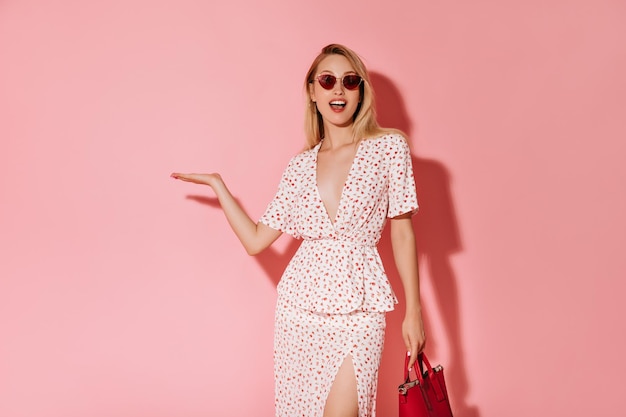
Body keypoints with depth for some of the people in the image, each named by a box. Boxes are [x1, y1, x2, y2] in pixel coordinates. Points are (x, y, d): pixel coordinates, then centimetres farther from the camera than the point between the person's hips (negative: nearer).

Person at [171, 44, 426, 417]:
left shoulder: (389, 147, -2)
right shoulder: (300, 166, 6)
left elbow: (403, 235, 0)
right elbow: (256, 240, 7)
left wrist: (414, 312, -1)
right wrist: (218, 185, 10)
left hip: (357, 311, -3)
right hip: (299, 306, 3)